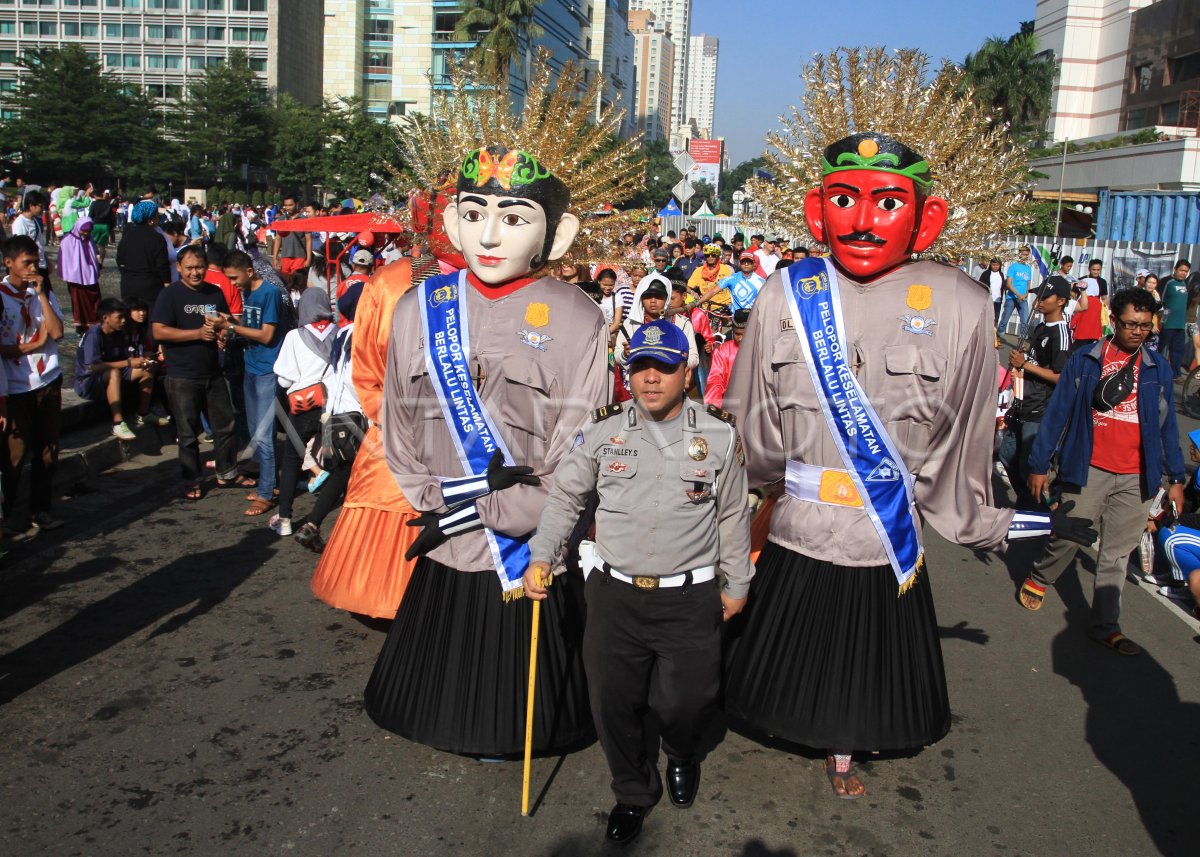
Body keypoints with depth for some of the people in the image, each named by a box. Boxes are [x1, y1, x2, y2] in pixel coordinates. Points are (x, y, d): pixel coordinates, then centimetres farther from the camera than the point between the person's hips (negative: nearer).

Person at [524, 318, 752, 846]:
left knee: (684, 702, -1)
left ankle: (682, 757, 37)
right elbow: (565, 497, 10)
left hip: (691, 599, -1)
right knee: (613, 702, 6)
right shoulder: (603, 432, 3)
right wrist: (540, 557, 0)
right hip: (614, 594, 2)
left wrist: (736, 585, 12)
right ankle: (634, 791, 34)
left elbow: (733, 516, 9)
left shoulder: (720, 436, 1)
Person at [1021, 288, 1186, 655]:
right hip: (1088, 470, -2)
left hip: (1136, 480, 3)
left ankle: (1105, 625, 16)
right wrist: (1039, 465, -1)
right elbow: (1057, 413, 0)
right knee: (1067, 538, 2)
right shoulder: (1085, 361, -1)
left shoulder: (1158, 369, 7)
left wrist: (1175, 478, 10)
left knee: (1116, 555, 7)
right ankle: (1038, 580, 31)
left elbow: (1167, 425, 13)